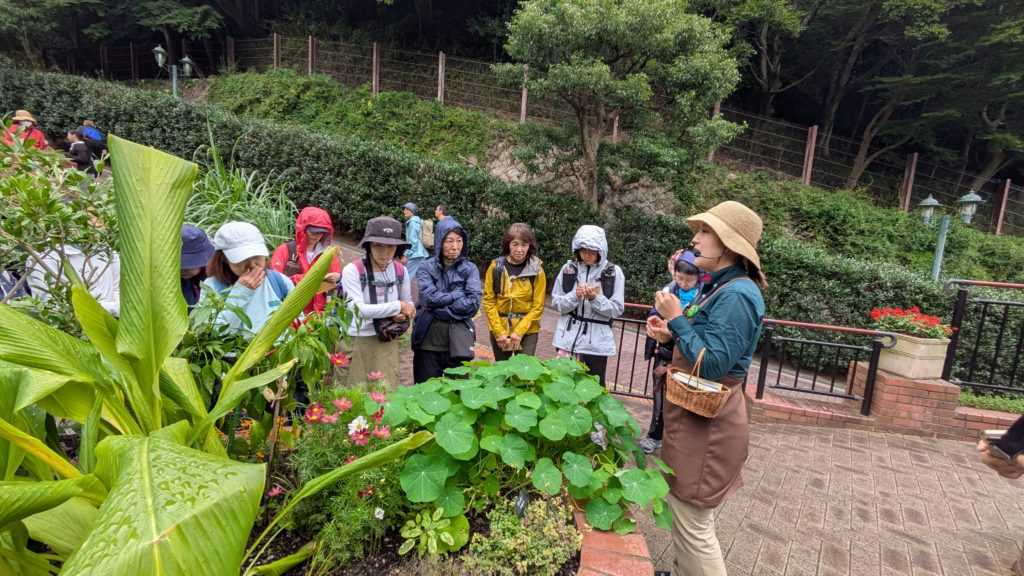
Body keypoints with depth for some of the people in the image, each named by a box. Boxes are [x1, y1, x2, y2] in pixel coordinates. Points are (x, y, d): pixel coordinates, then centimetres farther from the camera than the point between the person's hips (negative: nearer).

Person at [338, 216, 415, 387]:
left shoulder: (400, 270, -1)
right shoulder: (353, 270, -15)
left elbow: (408, 302, 11)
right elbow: (358, 309, -23)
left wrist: (403, 315, -12)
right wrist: (398, 307, -21)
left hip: (387, 341, 4)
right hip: (356, 342, -3)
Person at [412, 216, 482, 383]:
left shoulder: (470, 268, 2)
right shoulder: (427, 267, 0)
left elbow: (473, 302, -12)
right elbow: (430, 297, -16)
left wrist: (440, 308, -13)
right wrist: (460, 293, -10)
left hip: (458, 340, 1)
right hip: (429, 339, 0)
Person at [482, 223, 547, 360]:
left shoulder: (537, 270, -7)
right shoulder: (496, 267, -5)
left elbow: (538, 306, -6)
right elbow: (488, 301, -4)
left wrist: (519, 331, -14)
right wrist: (499, 332, -10)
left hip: (528, 331, -1)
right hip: (499, 330, 1)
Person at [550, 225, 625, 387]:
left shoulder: (614, 272, -4)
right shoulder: (568, 269, 1)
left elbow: (617, 309, -5)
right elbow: (556, 303, 2)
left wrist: (595, 298, -19)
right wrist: (575, 296, -16)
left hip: (597, 340, -1)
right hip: (568, 337, 2)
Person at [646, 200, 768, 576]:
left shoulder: (736, 294, -21)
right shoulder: (717, 286, 11)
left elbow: (712, 364, -26)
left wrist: (676, 319, -18)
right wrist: (669, 335, 0)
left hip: (708, 424, -10)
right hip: (694, 416, 10)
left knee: (691, 525, 1)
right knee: (687, 515, 23)